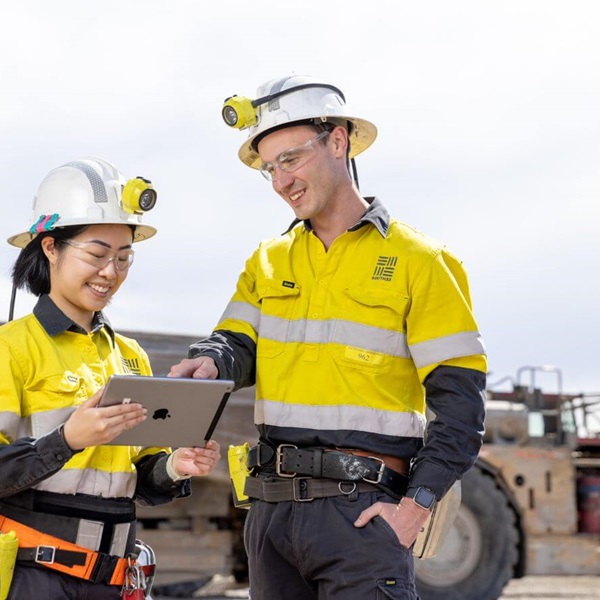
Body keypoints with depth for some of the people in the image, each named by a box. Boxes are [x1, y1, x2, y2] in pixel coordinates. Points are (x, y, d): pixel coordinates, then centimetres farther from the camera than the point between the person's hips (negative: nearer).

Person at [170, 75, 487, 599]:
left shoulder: (419, 261, -1)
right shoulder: (267, 263, 16)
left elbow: (460, 404, -5)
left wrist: (417, 506, -14)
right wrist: (210, 363, -19)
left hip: (361, 510, -5)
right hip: (272, 506, 5)